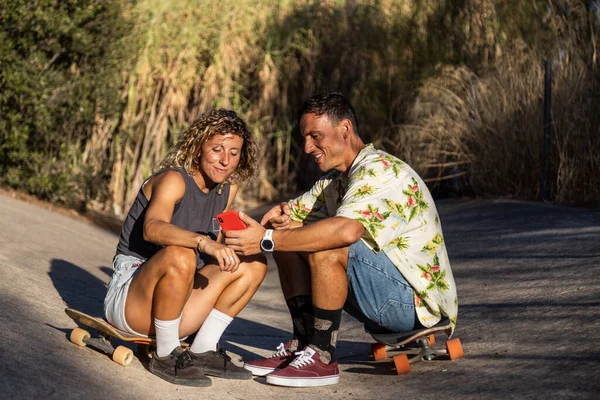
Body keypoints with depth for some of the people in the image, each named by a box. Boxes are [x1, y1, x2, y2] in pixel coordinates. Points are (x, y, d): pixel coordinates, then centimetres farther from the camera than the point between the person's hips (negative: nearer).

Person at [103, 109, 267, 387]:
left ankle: (202, 351, -2)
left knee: (253, 263, 0)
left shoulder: (228, 189, 5)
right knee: (179, 255, -37)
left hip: (177, 299, 8)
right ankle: (166, 357, -20)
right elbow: (152, 228, -37)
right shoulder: (174, 180, -17)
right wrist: (203, 241, -53)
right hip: (128, 297, -7)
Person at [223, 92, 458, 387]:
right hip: (389, 297, 10)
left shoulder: (379, 170, -20)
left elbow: (346, 230, -37)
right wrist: (281, 214, -12)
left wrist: (267, 240, -36)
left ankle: (321, 358, -18)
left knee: (324, 248, -30)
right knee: (289, 238, 6)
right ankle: (301, 344, 3)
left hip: (416, 300, -10)